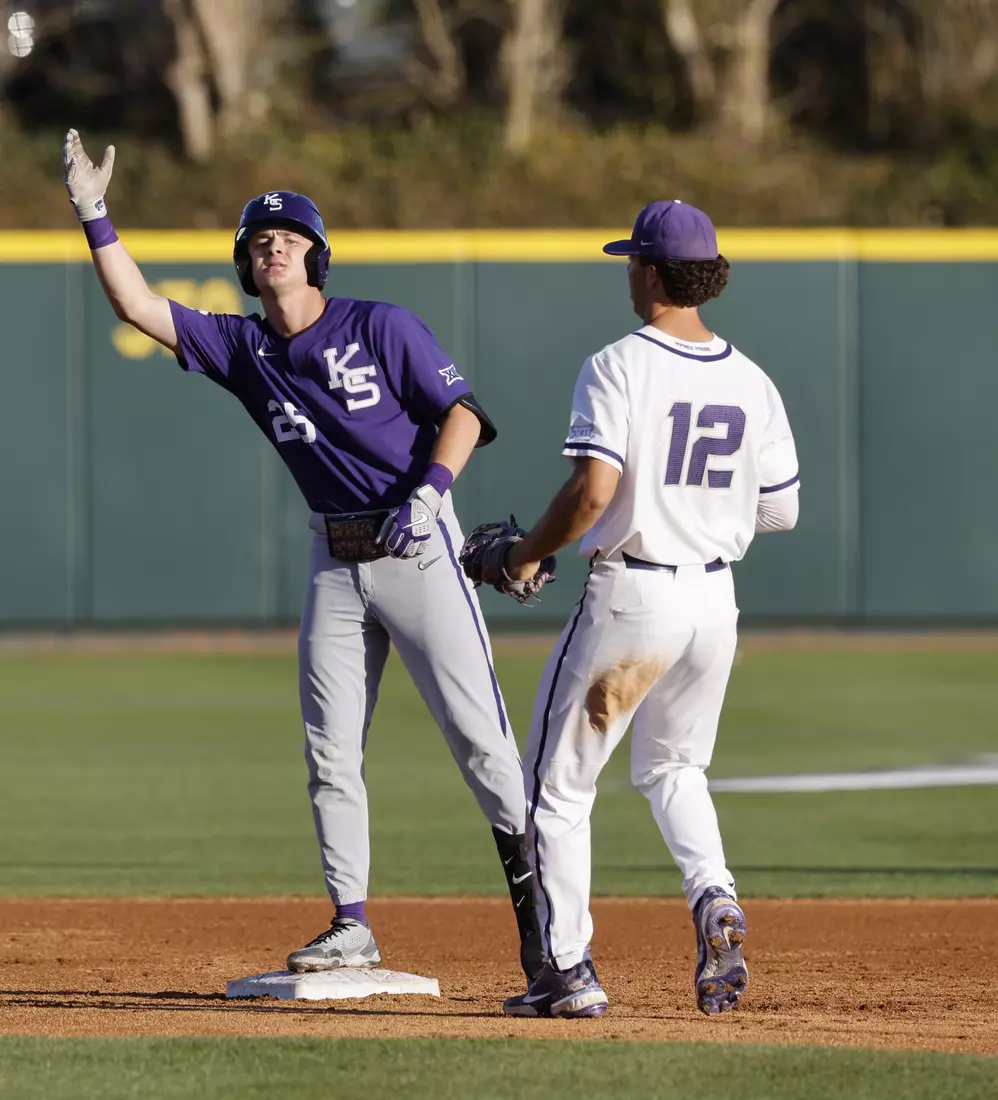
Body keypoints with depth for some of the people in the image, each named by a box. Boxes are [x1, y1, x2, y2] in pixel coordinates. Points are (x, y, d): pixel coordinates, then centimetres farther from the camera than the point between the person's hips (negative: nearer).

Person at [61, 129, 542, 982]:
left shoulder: (384, 328, -6)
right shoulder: (242, 348, 6)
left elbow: (461, 412, -6)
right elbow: (137, 305, 1)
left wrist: (428, 490, -21)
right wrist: (95, 215, -8)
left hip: (416, 550, -5)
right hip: (335, 564, 5)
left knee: (477, 732, -9)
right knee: (330, 752, 2)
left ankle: (533, 891, 1)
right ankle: (352, 927, 7)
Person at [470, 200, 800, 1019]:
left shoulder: (618, 368, -13)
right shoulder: (751, 382, 5)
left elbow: (593, 489, -23)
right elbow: (782, 511, 8)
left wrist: (528, 553, -7)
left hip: (630, 596, -6)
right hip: (715, 598, 6)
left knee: (558, 783, 7)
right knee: (673, 768, 26)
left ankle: (569, 972, 4)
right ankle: (715, 899, -1)